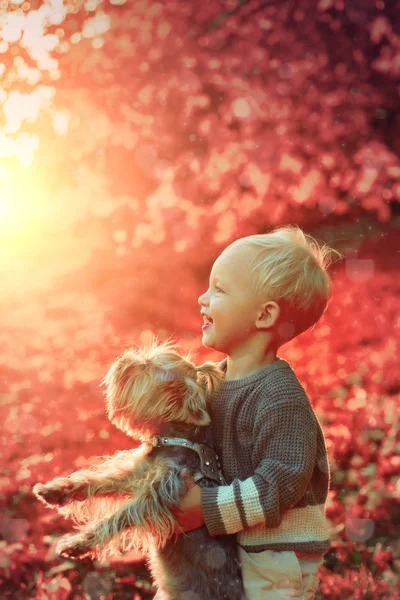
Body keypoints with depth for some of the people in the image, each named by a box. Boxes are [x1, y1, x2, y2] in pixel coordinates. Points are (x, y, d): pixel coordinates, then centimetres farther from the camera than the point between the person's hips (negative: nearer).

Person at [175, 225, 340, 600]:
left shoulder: (280, 398, -24)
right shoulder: (215, 379, 3)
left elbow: (281, 483, -27)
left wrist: (208, 509, -25)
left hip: (279, 555, -9)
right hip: (237, 545, 9)